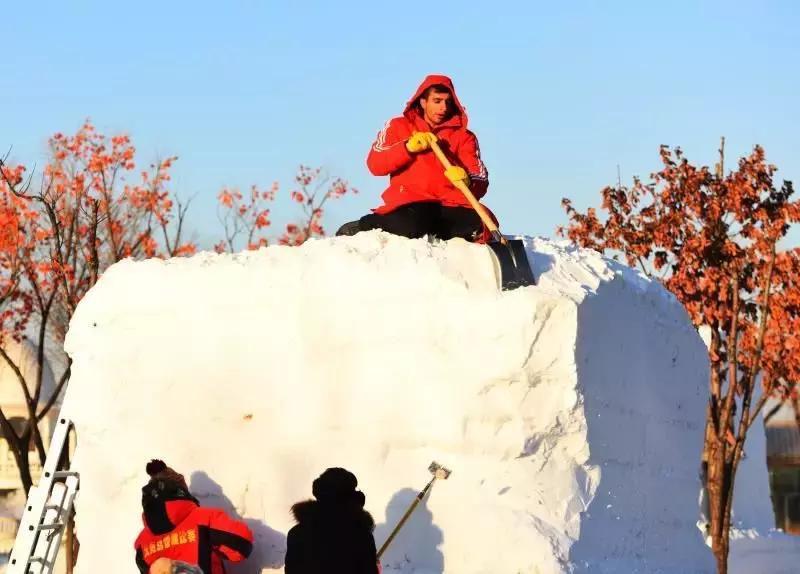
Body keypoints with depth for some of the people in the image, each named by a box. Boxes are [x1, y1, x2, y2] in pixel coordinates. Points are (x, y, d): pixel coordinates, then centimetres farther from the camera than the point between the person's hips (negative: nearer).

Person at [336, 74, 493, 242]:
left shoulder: (464, 137, 18)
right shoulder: (399, 126, 16)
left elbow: (481, 183, 6)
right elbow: (375, 164, 3)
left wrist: (467, 182, -18)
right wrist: (408, 148, -11)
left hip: (448, 206, 2)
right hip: (408, 202, -2)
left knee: (481, 222, -31)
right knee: (411, 226, -39)